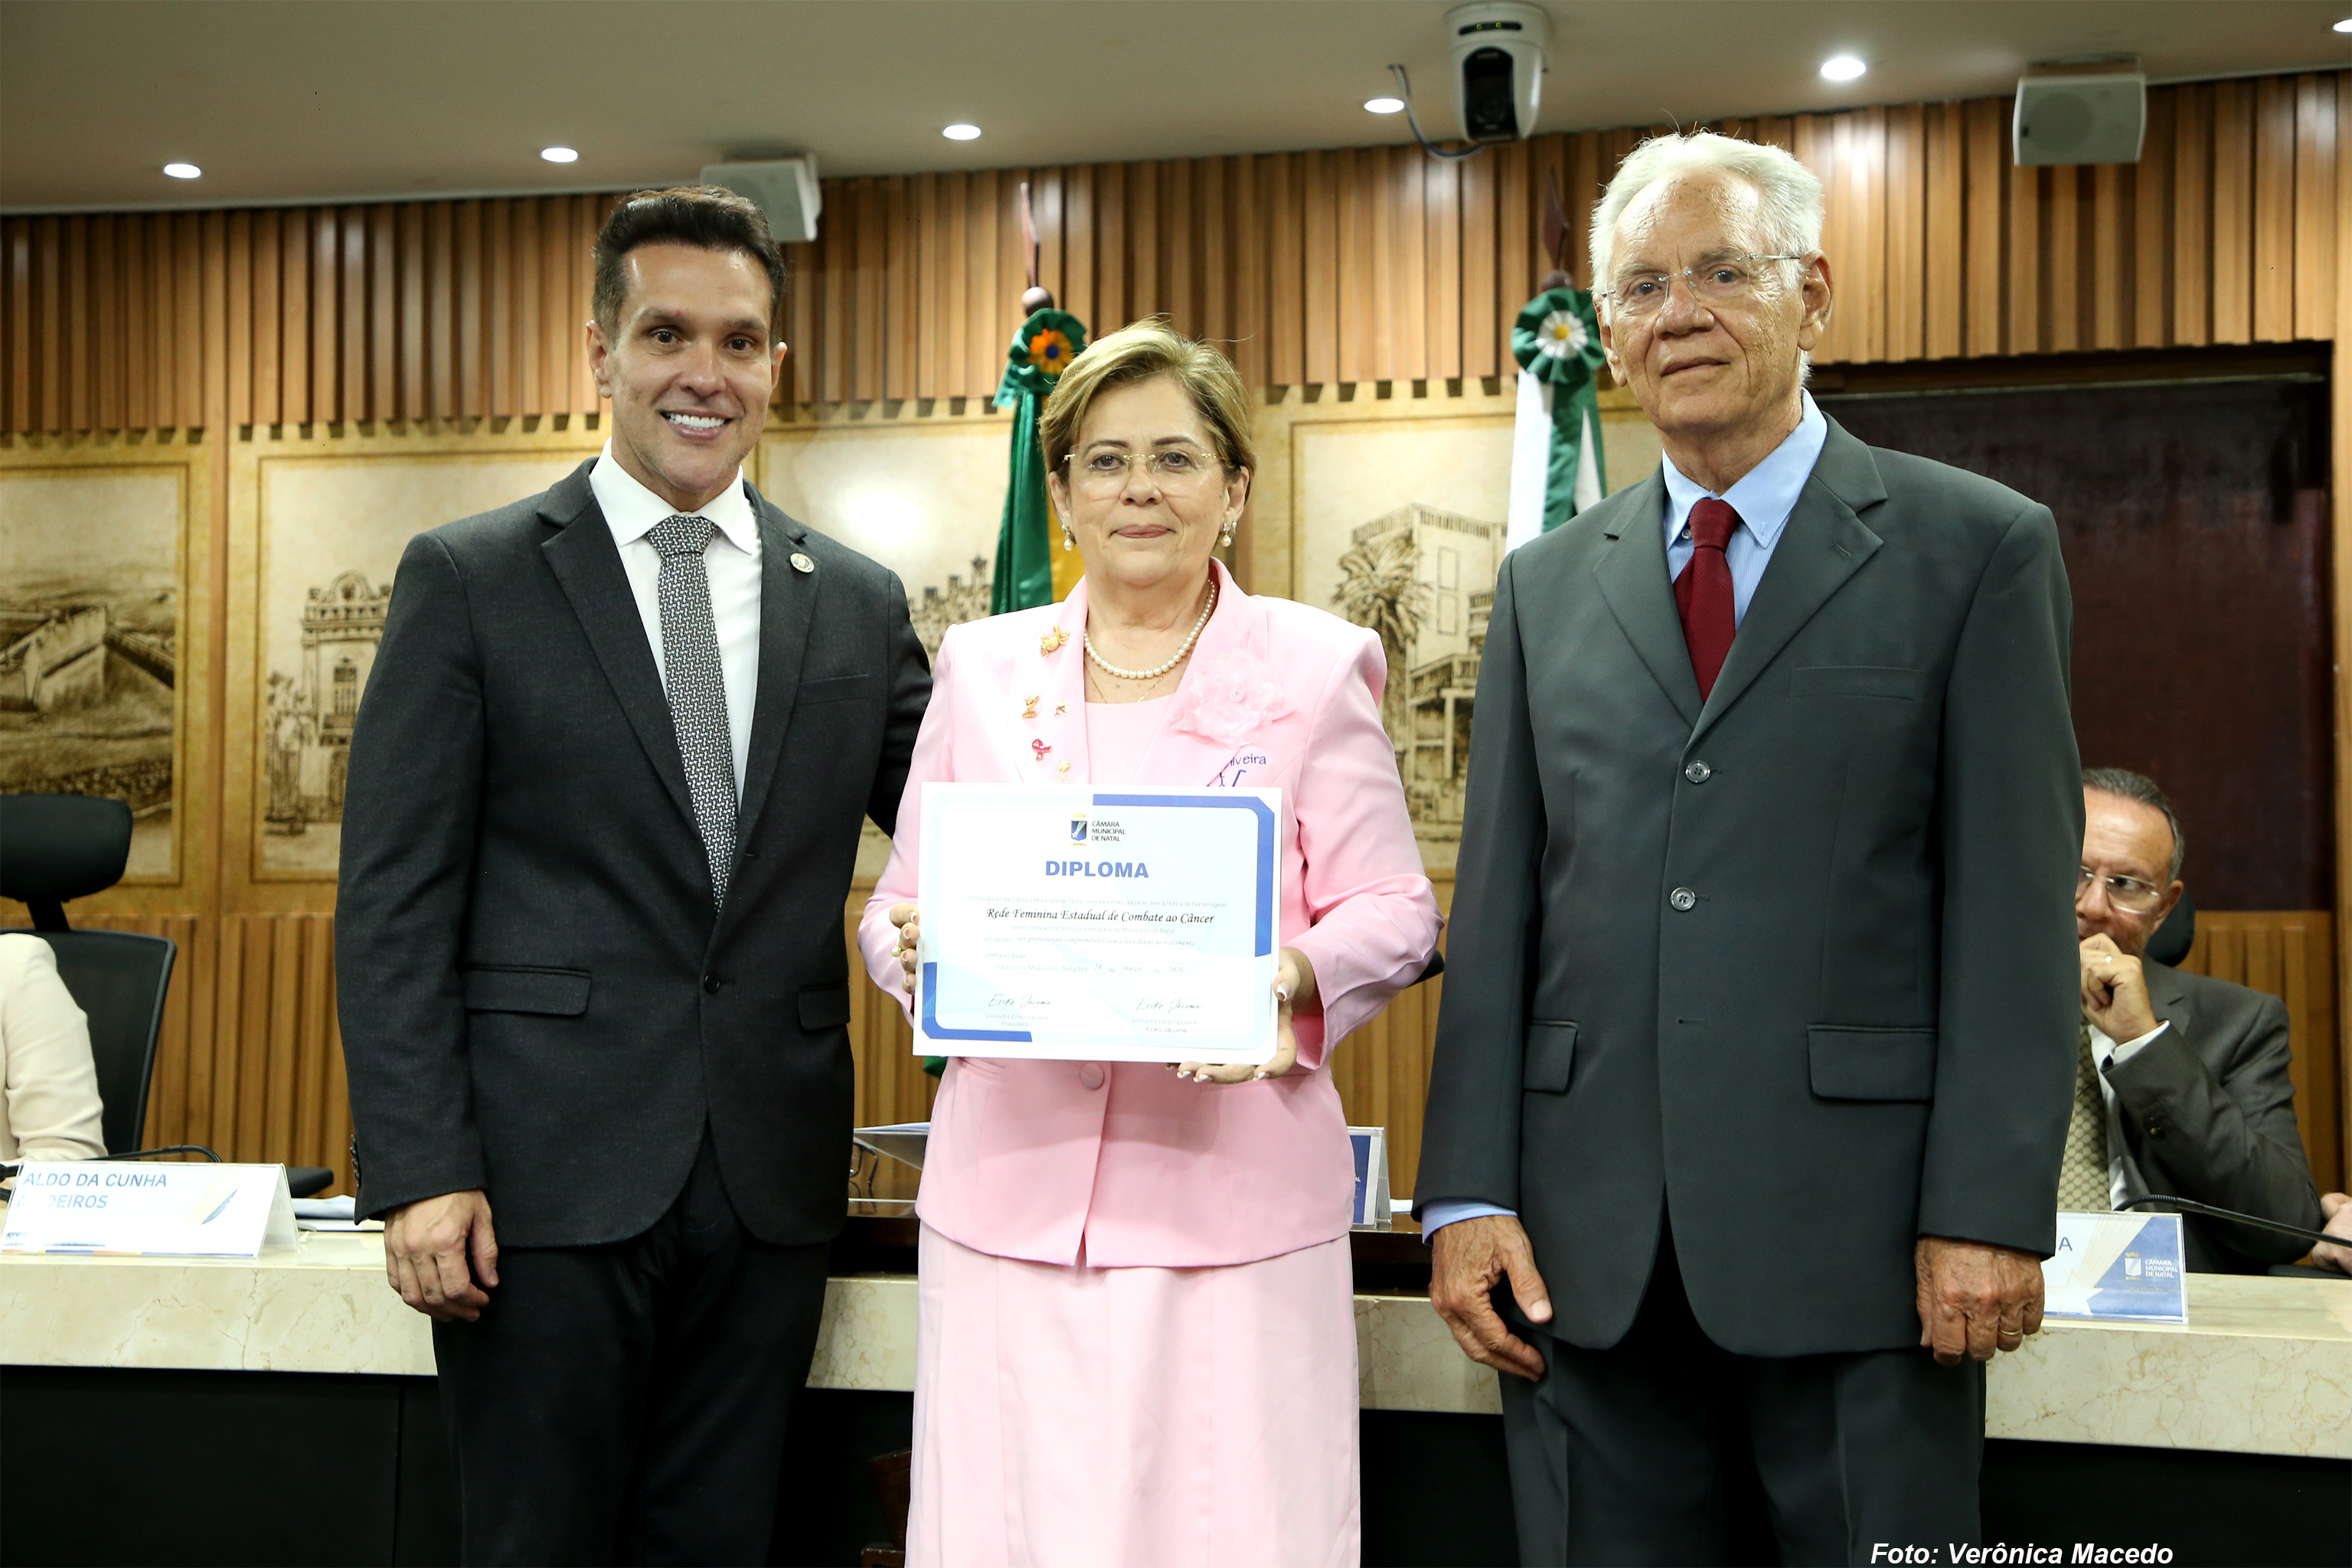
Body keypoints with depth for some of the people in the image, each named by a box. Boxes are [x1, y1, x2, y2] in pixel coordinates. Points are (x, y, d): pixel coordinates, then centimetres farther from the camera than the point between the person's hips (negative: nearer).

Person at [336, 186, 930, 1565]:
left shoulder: (859, 605, 9)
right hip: (550, 1178, -3)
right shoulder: (471, 580, 0)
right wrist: (420, 1174, -11)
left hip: (770, 1187, 3)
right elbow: (395, 902, -3)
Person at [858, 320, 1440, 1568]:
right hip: (1012, 1186, 2)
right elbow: (898, 904, 14)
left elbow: (1394, 912, 3)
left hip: (1235, 1186, -2)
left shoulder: (1314, 667, 5)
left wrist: (1292, 974, -17)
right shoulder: (983, 668, 12)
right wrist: (916, 946, -9)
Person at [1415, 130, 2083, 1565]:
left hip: (1859, 1232, -3)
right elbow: (1498, 901, 9)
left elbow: (2015, 905, -3)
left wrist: (1990, 1216, -10)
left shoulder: (1979, 550, 2)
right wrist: (1469, 1193, 2)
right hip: (1588, 1242, 3)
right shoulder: (1548, 585, 12)